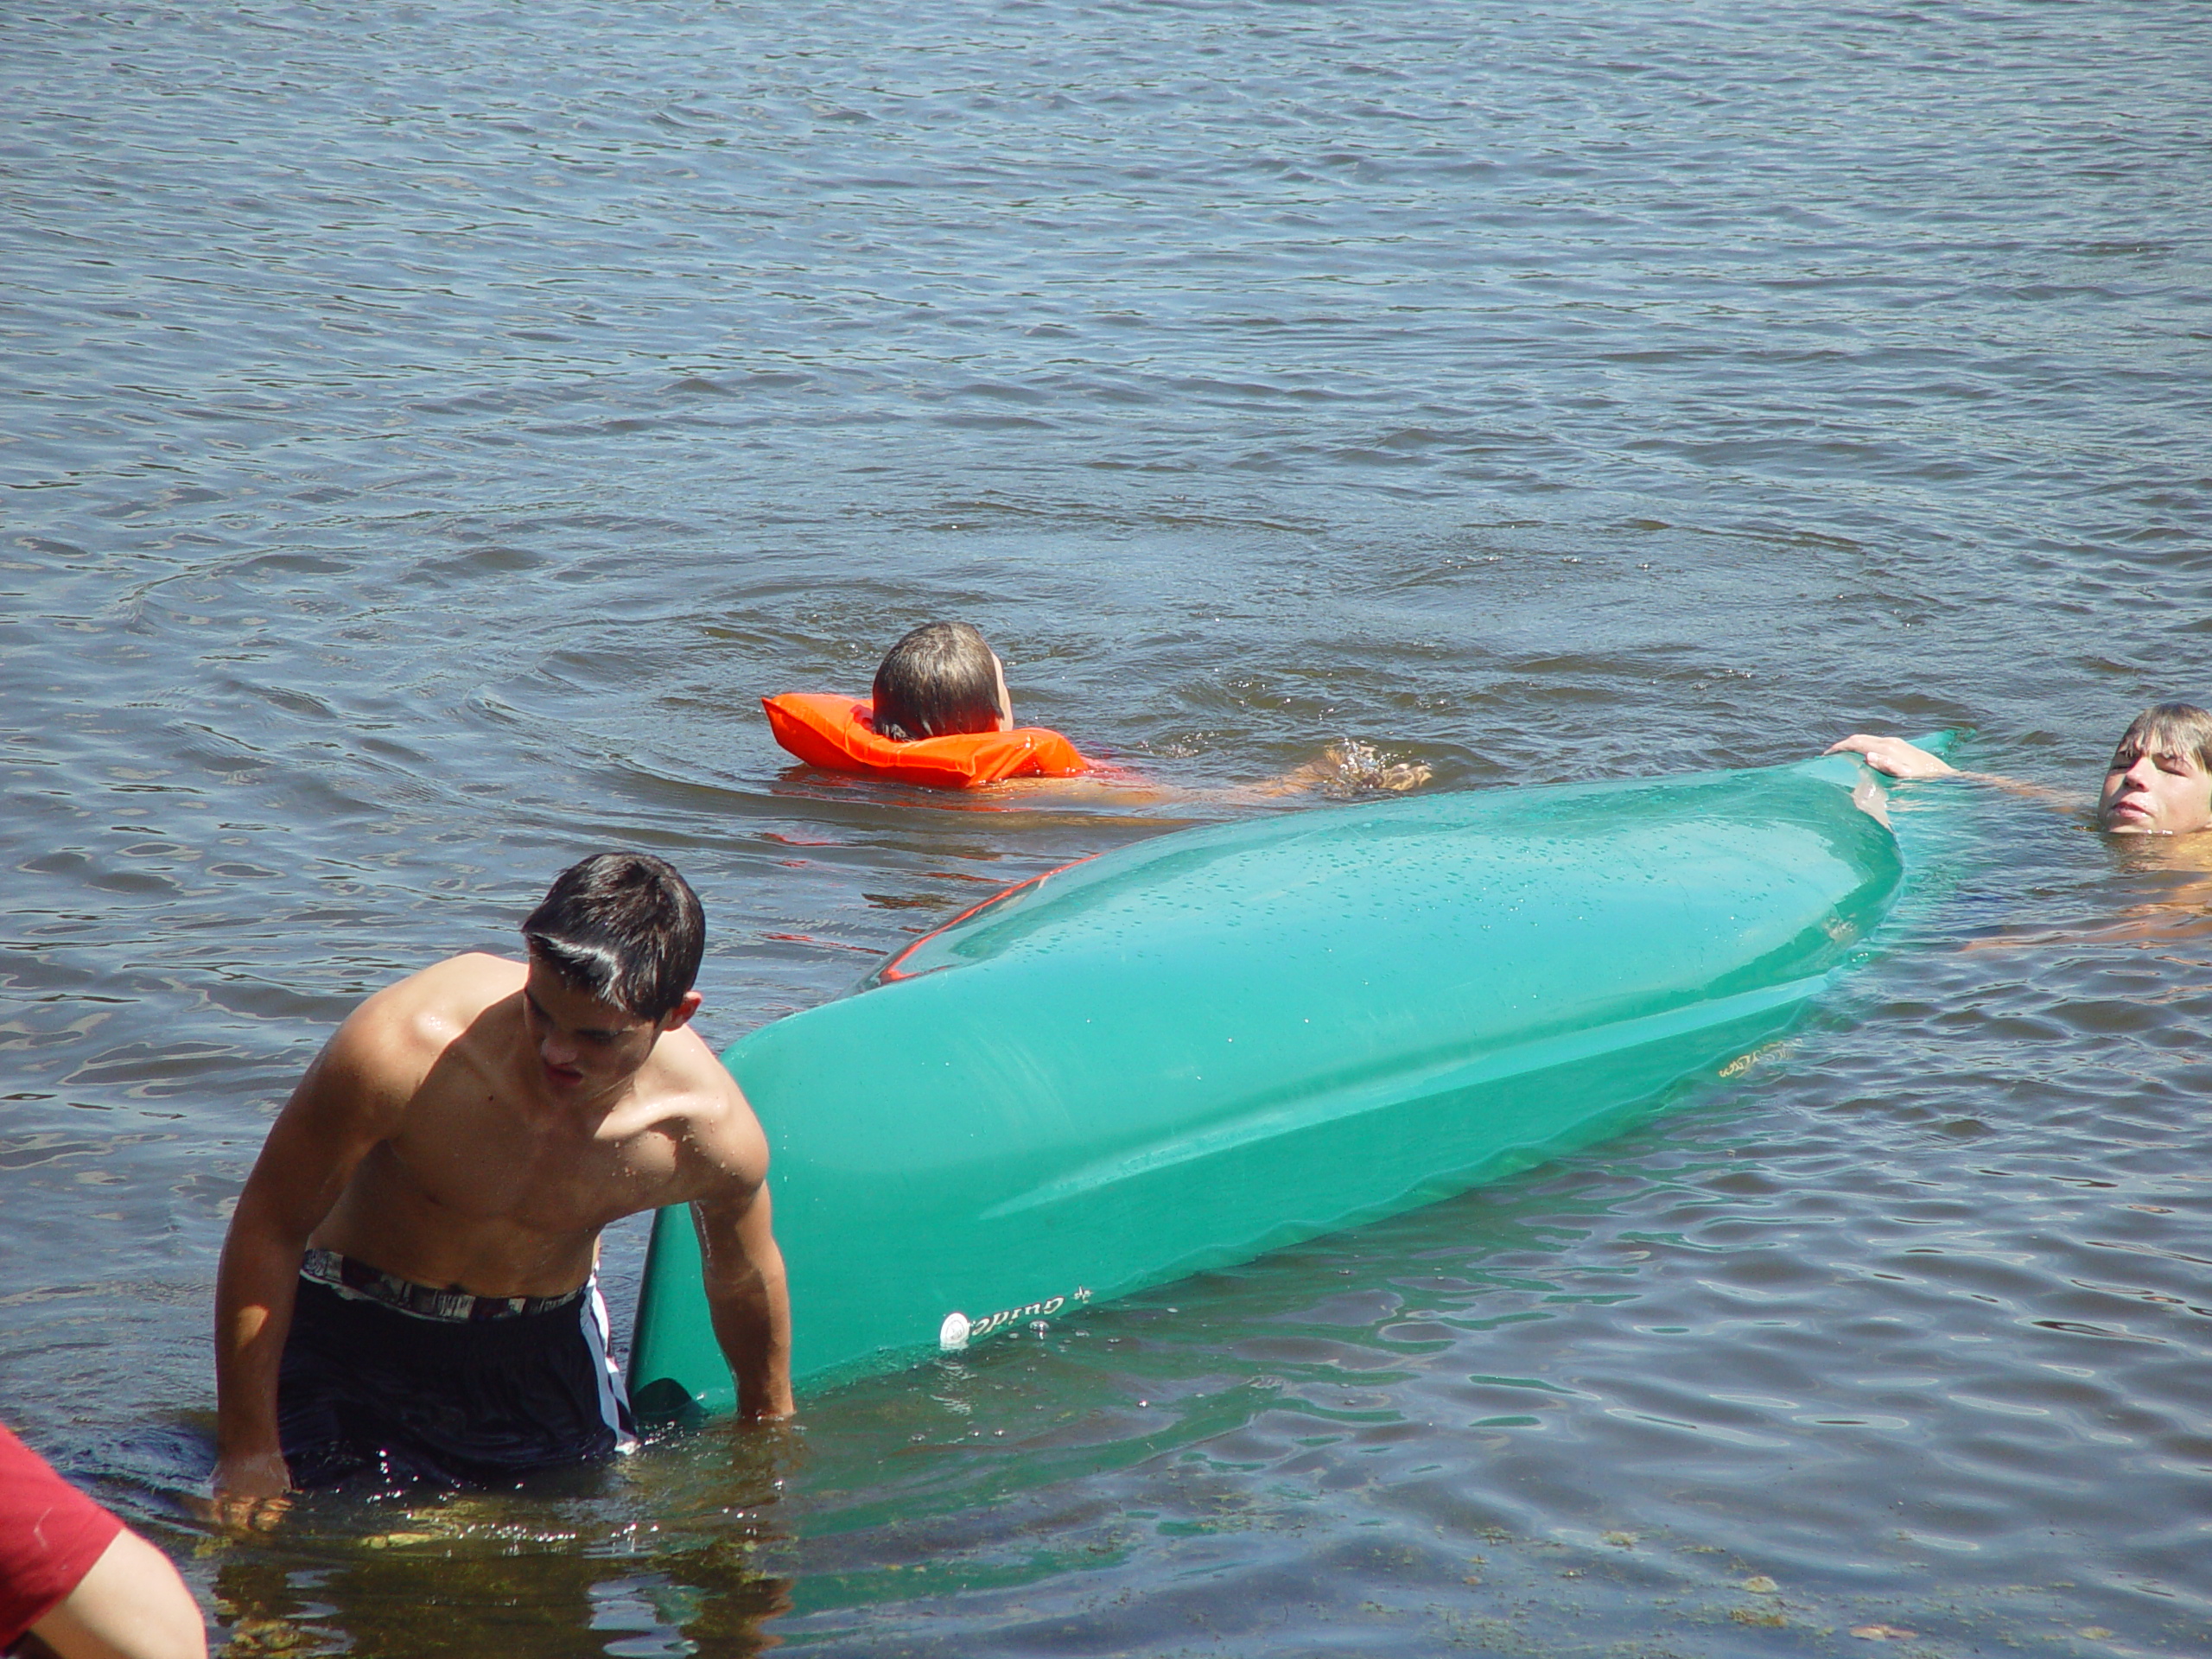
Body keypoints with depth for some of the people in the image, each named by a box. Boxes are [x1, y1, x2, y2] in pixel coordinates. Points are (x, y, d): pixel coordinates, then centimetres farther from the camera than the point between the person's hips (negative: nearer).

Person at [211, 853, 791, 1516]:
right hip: (353, 1334, -2)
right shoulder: (402, 1046, -34)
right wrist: (247, 1450, -18)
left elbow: (745, 1283, 1)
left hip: (546, 1347, 3)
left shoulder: (714, 1133, -23)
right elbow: (268, 1227, -20)